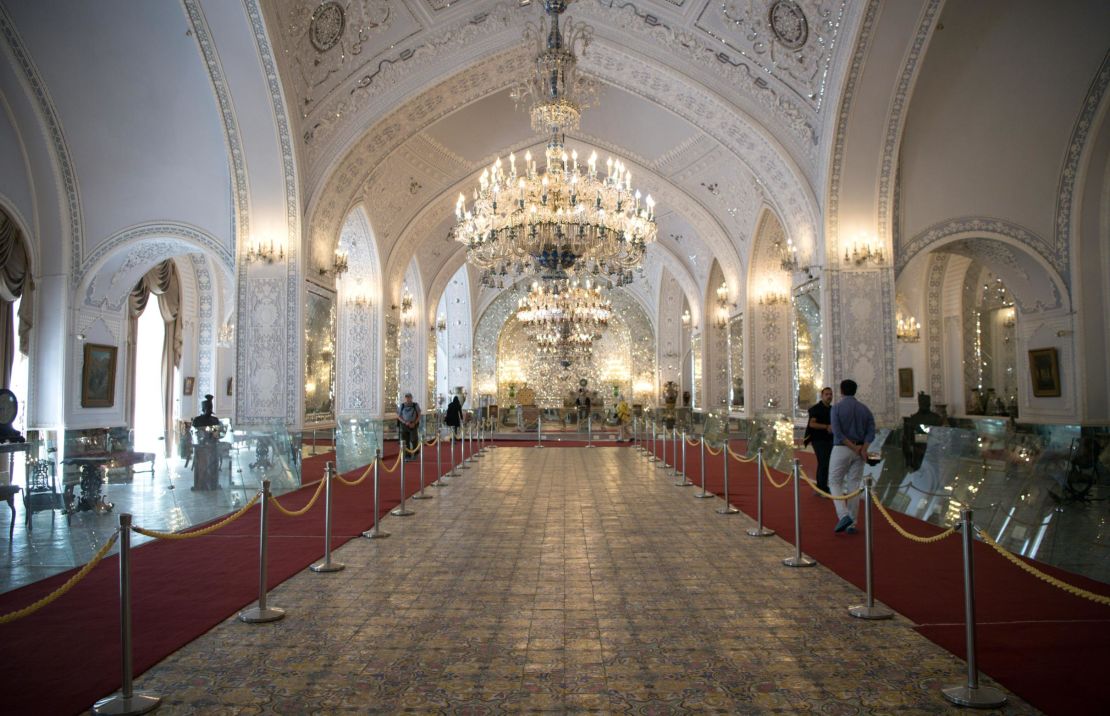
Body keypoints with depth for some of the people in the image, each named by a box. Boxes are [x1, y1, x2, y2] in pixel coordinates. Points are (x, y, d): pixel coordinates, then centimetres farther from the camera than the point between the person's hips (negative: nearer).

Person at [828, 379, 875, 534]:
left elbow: (837, 433, -17)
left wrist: (854, 448, -12)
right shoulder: (864, 409, 6)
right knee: (854, 485, 9)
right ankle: (851, 523, 11)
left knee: (835, 482, 7)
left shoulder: (837, 408, -8)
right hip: (860, 450, 4)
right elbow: (871, 431, -4)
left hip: (841, 449, -4)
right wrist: (863, 449, -14)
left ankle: (844, 516, -12)